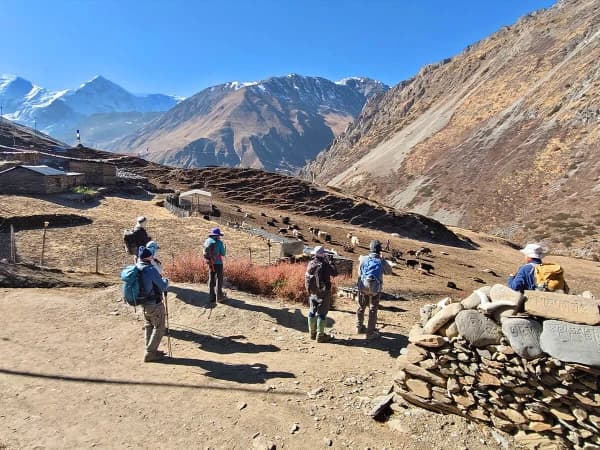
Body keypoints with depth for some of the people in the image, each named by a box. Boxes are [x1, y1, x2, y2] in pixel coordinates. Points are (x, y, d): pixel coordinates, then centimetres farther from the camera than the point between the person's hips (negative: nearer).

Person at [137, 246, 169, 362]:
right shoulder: (151, 270, -24)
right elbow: (163, 287, -16)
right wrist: (165, 281, 2)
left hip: (143, 303, 8)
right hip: (154, 304, -8)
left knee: (149, 326, 22)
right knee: (159, 328, 7)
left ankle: (151, 350, 32)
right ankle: (150, 353, 9)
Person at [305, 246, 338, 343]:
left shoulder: (310, 264, -1)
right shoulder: (324, 265, -19)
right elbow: (335, 273, -8)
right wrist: (330, 262, 0)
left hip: (312, 292, 6)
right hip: (323, 293, -6)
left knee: (312, 312, 16)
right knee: (322, 314, 3)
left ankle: (312, 333, 28)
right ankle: (320, 336, 9)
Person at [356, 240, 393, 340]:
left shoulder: (363, 259, -6)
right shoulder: (382, 261, -10)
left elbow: (359, 272, 6)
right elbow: (389, 271, 9)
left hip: (363, 287, 2)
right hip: (375, 289, -2)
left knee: (361, 307, 19)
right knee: (373, 310, 8)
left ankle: (359, 327, 33)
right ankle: (370, 332, 10)